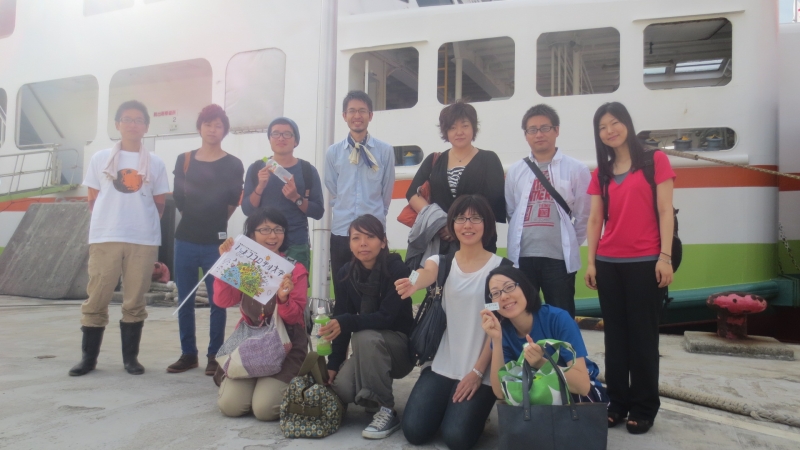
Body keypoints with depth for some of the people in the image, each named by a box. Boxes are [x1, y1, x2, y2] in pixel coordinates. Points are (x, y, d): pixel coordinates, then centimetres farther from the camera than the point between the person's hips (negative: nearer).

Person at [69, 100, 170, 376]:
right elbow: (93, 200, 12)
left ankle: (130, 357, 13)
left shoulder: (155, 164, 8)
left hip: (143, 241, 0)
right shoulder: (100, 159, 10)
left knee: (135, 302, 4)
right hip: (105, 238, 0)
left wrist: (142, 222, 3)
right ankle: (89, 357, 13)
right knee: (96, 300, 2)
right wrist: (108, 221, 4)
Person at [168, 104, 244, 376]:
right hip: (185, 239, 3)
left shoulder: (233, 164, 1)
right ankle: (188, 354, 17)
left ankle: (214, 356, 10)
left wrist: (216, 222, 8)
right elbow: (178, 200, 10)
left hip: (216, 241, -3)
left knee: (217, 300, 1)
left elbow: (233, 201, 2)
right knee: (185, 299, 6)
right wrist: (196, 220, 11)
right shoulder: (184, 160, 9)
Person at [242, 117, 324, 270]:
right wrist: (260, 186, -16)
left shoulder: (308, 170, 0)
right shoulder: (256, 168, 3)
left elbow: (318, 212, -2)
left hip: (296, 247, -1)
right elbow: (247, 210, 0)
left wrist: (296, 198, -18)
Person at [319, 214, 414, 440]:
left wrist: (347, 323, -40)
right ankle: (373, 396, 14)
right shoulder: (346, 273, -5)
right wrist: (333, 364, -12)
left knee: (365, 337, -35)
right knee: (341, 387, -22)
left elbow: (387, 317, -26)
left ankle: (387, 411, -21)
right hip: (369, 353, 4)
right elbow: (340, 320, -4)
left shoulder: (397, 269, -19)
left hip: (400, 346, -4)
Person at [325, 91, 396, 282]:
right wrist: (343, 213, 10)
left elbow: (387, 193, 4)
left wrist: (375, 216, 9)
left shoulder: (385, 151, -1)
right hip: (341, 232, 2)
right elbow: (333, 192, 10)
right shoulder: (332, 152, 4)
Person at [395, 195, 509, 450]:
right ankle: (450, 405, 24)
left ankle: (477, 408, 19)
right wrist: (413, 284, -48)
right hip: (442, 365, 3)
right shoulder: (442, 262, 2)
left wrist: (478, 371, -10)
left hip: (482, 370, -3)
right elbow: (428, 274, -23)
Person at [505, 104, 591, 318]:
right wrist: (524, 238, 10)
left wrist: (570, 243, 6)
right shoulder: (515, 171, 8)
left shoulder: (576, 169, 0)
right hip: (521, 257, 2)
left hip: (559, 258, -2)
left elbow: (584, 215, 2)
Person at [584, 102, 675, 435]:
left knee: (643, 335, 3)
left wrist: (665, 257, -11)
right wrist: (591, 262, 4)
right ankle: (618, 403, 20)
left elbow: (665, 211, -5)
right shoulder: (601, 173, 12)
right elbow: (595, 220, 10)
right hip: (609, 264, 4)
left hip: (645, 262, -4)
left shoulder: (655, 161, 0)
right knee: (615, 334, 9)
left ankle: (643, 408, 14)